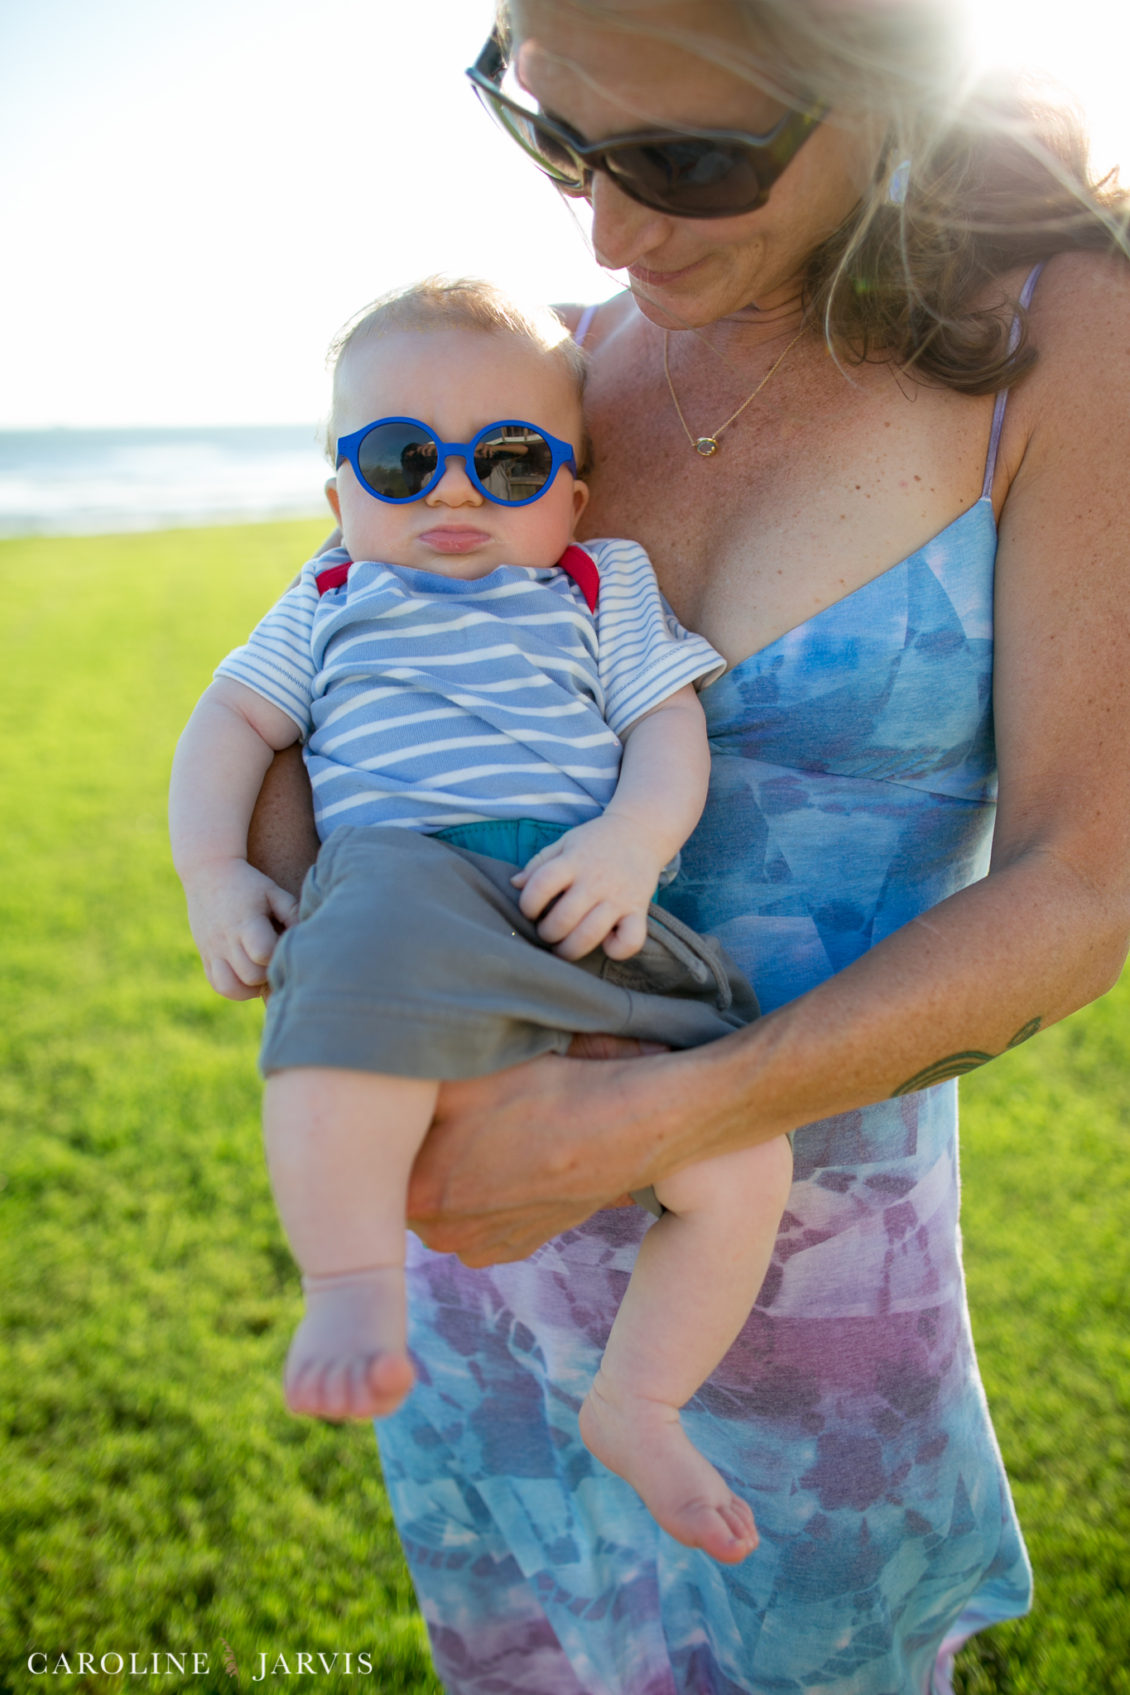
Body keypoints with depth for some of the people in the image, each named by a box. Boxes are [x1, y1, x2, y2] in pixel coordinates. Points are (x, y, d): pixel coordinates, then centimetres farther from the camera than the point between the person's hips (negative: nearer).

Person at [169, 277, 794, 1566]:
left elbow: (670, 731, 10)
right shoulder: (328, 605, 24)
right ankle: (353, 1290, -30)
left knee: (743, 1163, -9)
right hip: (398, 872, -1)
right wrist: (211, 870, 4)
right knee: (366, 983, -41)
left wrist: (633, 840, -12)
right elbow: (233, 723, 22)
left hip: (582, 917, 2)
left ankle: (635, 1407, 10)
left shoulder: (605, 592, 21)